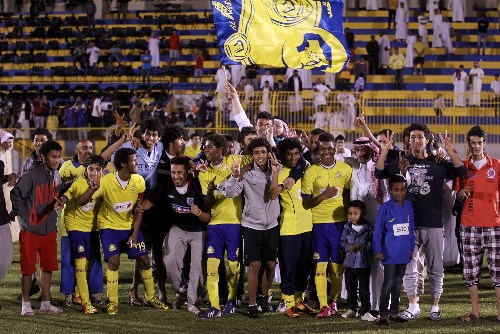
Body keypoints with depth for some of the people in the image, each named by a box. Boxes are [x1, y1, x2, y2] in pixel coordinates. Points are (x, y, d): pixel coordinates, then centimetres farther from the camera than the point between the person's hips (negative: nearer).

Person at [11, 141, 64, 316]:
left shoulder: (56, 176, 6)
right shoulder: (31, 175, -15)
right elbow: (15, 195, -13)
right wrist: (25, 215, -13)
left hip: (49, 230, 6)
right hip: (30, 230, -6)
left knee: (48, 267, 9)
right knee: (28, 269, 2)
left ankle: (46, 303, 20)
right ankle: (26, 305, 12)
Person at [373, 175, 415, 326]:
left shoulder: (408, 206, 6)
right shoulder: (385, 208, -9)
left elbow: (411, 228, 12)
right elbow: (378, 230, -8)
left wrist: (411, 247, 12)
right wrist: (378, 250, -12)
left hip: (403, 252, 5)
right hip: (390, 253, -5)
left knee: (398, 282, 13)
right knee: (389, 283, -5)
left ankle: (394, 312, 21)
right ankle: (383, 314, 0)